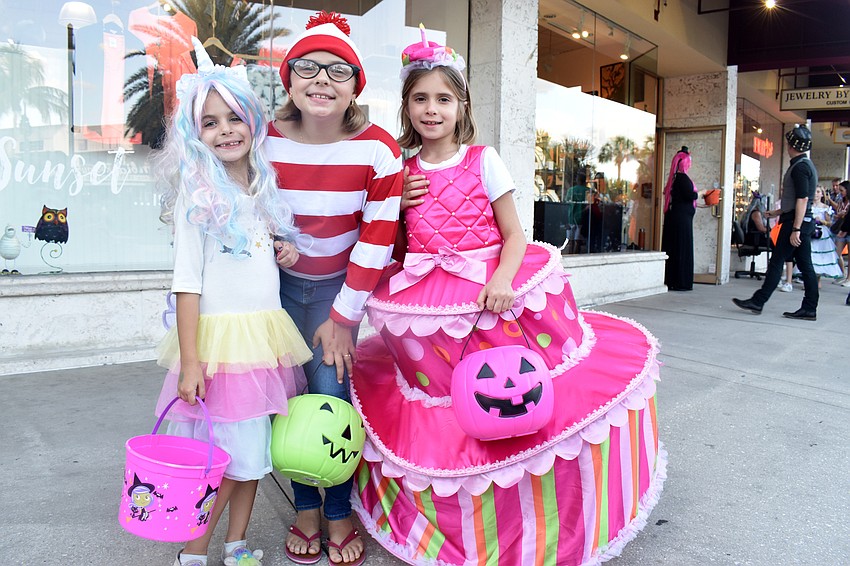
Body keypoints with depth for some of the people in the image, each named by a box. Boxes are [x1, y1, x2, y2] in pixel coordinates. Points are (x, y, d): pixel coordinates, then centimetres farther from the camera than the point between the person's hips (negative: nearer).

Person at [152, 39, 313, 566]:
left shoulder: (263, 186, 10)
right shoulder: (198, 195, -7)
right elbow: (187, 281, -11)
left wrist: (286, 249, 1)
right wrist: (189, 360, -16)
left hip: (267, 334, 6)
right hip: (220, 336, -6)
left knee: (253, 451, 13)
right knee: (225, 454, -2)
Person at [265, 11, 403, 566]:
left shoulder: (379, 150, -17)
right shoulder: (265, 142, -12)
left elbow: (377, 238, -14)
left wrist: (342, 317, -12)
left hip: (339, 285, -1)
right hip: (280, 282, 2)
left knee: (331, 392, -8)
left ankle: (340, 512, 14)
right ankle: (305, 506, 23)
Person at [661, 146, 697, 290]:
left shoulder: (674, 177, 12)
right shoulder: (683, 178, -15)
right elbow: (690, 195, -21)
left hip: (672, 216, 9)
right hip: (682, 218, -9)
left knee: (671, 248, 10)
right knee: (682, 248, -4)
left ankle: (669, 280, 16)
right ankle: (680, 282, -2)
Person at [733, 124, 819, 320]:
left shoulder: (799, 167, -14)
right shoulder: (806, 165, 17)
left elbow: (802, 199, -21)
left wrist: (795, 229, -23)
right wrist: (778, 212, 31)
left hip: (796, 222, -10)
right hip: (805, 222, 10)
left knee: (776, 262, -6)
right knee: (805, 266, 8)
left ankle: (758, 302, -1)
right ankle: (809, 309, 9)